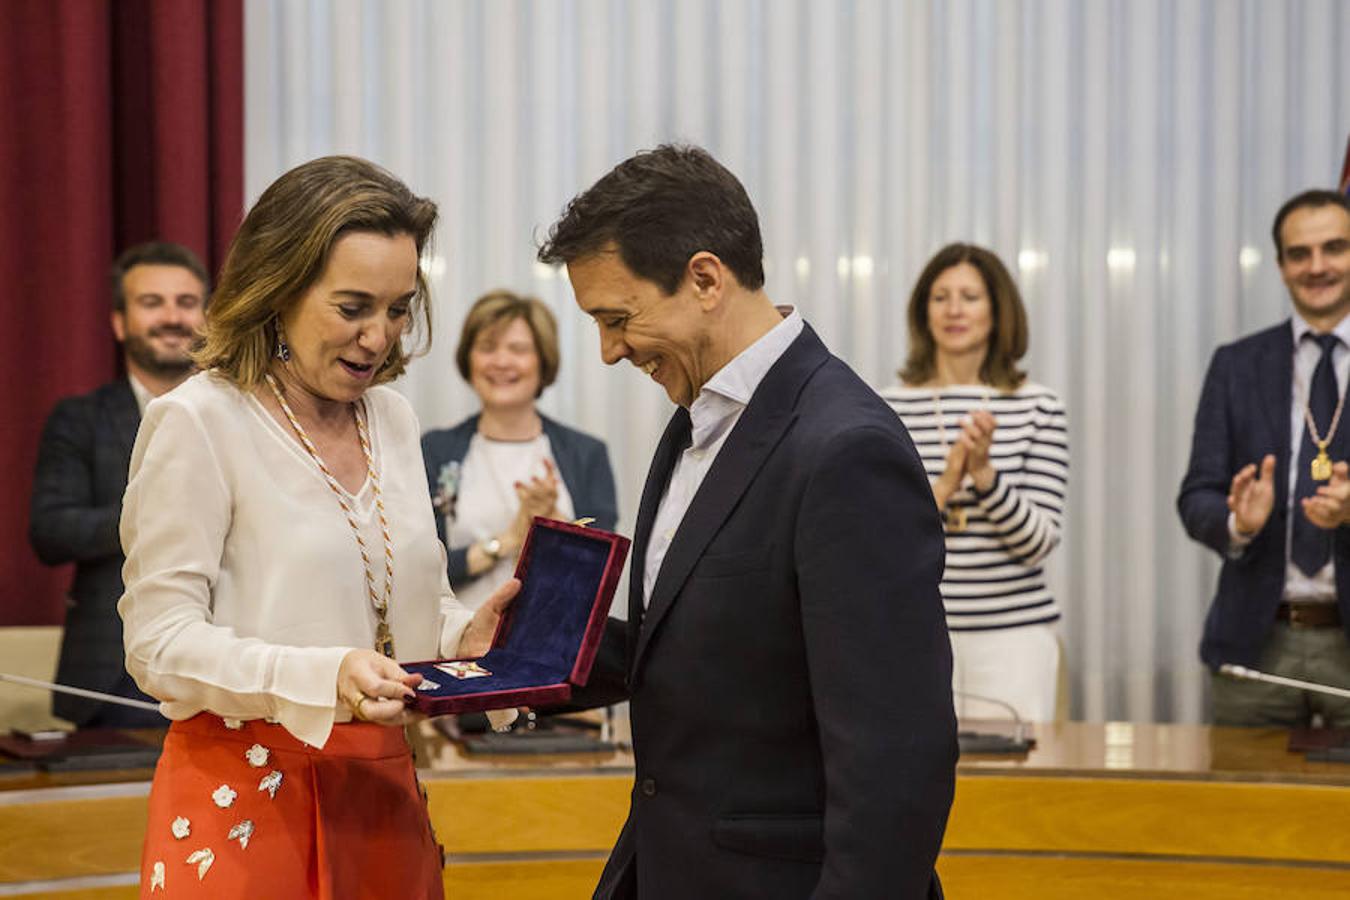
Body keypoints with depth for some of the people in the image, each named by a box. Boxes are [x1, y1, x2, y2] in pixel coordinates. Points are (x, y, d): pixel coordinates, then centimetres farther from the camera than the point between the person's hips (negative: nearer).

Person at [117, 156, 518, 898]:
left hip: (381, 795, 6)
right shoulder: (198, 421, -10)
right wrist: (321, 678, -29)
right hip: (245, 804, -6)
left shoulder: (392, 418, 11)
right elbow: (160, 643, -14)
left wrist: (463, 635, -3)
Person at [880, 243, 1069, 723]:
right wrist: (943, 488, -16)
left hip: (1013, 633, 0)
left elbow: (1038, 542, -4)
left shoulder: (1038, 407, 2)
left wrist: (984, 473, -19)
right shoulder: (888, 408, 3)